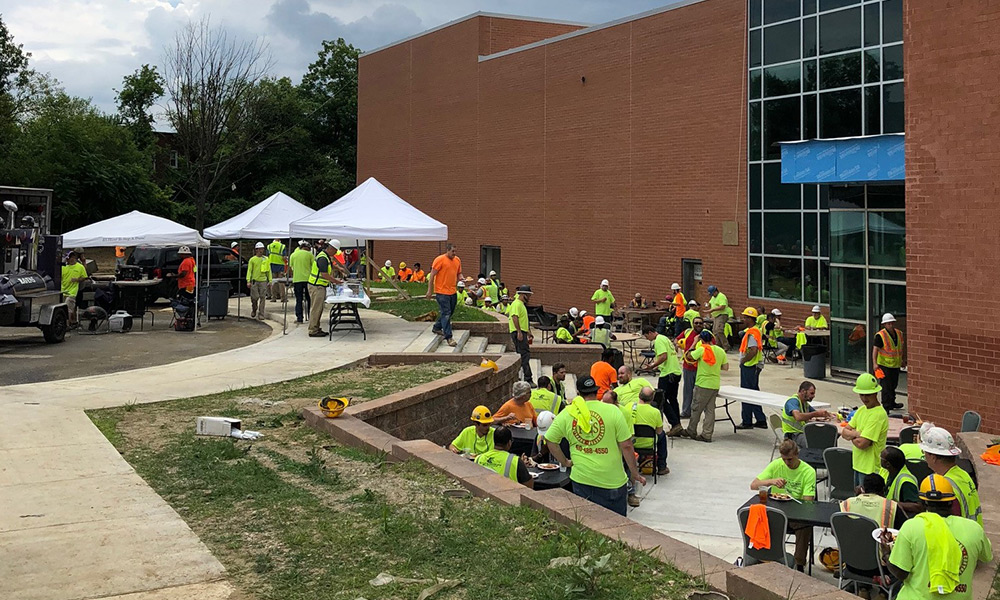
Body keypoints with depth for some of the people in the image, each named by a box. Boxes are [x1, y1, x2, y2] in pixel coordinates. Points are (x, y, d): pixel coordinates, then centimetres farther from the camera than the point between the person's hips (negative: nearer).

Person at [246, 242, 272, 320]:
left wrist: (270, 280, 5)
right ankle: (254, 310, 24)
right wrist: (248, 281, -9)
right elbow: (249, 271, 0)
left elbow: (269, 270, 12)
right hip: (254, 280, -1)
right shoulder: (252, 259, 3)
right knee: (254, 298, -3)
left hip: (263, 281, 1)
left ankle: (261, 314, 1)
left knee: (262, 298, -3)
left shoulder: (266, 259, 9)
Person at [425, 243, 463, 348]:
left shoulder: (457, 260, 10)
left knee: (450, 312, 18)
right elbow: (432, 275, -10)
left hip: (453, 291, 8)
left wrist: (461, 278, -2)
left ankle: (437, 328, 39)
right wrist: (429, 291, -12)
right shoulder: (440, 260, -11)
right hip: (442, 292, -8)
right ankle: (448, 337, -9)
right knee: (446, 313, -9)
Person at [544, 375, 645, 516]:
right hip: (612, 481, -3)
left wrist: (565, 462, 14)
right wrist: (635, 473, 2)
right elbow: (626, 446, -8)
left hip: (581, 479, 3)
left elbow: (550, 440, 4)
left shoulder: (566, 414, 0)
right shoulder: (613, 411, -9)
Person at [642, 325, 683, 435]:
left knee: (662, 400, -5)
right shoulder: (665, 338, 19)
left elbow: (664, 356, -23)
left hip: (668, 374, -10)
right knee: (672, 400, 16)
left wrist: (653, 365, -13)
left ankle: (675, 424, -11)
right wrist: (658, 366, 19)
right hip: (676, 372, 10)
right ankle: (677, 426, 18)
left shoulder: (658, 340, -11)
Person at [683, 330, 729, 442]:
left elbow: (689, 356, -6)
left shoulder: (702, 349, -14)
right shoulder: (720, 351, 3)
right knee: (710, 410, 8)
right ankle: (707, 434, 7)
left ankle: (691, 431, 18)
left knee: (696, 408, 7)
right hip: (715, 385, 6)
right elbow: (726, 367, 7)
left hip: (703, 384, -6)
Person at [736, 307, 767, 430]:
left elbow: (753, 350, -31)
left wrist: (743, 361, -18)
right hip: (754, 366, 10)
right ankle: (761, 420, 19)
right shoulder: (756, 330, 13)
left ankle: (747, 422, 4)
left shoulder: (751, 333, -20)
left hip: (749, 367, -10)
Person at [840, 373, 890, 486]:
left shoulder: (878, 415, -20)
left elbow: (862, 444, -25)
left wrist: (852, 436, -5)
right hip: (858, 464, 9)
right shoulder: (861, 410, 9)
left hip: (870, 468, -9)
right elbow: (844, 432, 6)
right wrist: (857, 434, -14)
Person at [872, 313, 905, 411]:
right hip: (885, 365, -7)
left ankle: (892, 403, 33)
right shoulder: (880, 335, -15)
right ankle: (886, 406, -4)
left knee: (894, 385, 18)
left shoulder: (899, 334, 7)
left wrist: (903, 360, 24)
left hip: (896, 364, 7)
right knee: (886, 386, -8)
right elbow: (875, 349, -18)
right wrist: (875, 363, -25)